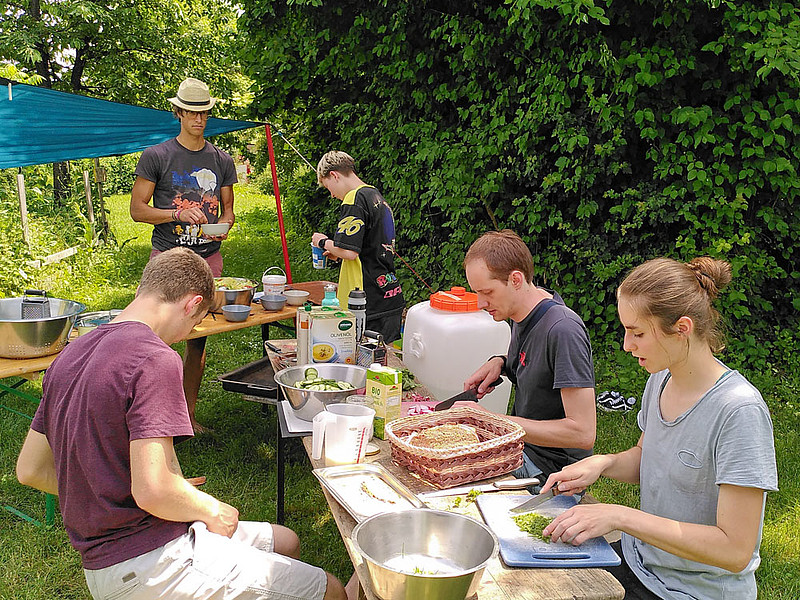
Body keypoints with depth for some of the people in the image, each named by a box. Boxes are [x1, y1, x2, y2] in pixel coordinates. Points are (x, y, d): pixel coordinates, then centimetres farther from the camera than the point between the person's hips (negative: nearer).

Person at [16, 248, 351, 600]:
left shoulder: (70, 355, 9)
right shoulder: (155, 359, -20)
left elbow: (30, 470, 13)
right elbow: (152, 489, -26)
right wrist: (213, 511, -7)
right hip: (153, 566, -10)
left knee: (285, 542, 21)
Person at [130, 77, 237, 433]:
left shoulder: (222, 160, 12)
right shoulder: (156, 156, 1)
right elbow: (137, 209, -1)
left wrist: (224, 224, -6)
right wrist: (179, 214, -15)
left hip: (209, 258, 4)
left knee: (199, 339, 7)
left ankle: (188, 413, 19)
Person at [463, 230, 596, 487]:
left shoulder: (564, 330, -27)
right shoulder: (520, 314, 1)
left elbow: (583, 432, -29)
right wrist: (500, 363, 0)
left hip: (550, 472, -8)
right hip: (521, 446, 9)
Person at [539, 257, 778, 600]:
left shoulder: (738, 410, -25)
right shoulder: (660, 379, -2)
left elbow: (735, 550, -25)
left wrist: (621, 516, -27)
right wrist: (603, 463, -6)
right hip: (638, 559, 7)